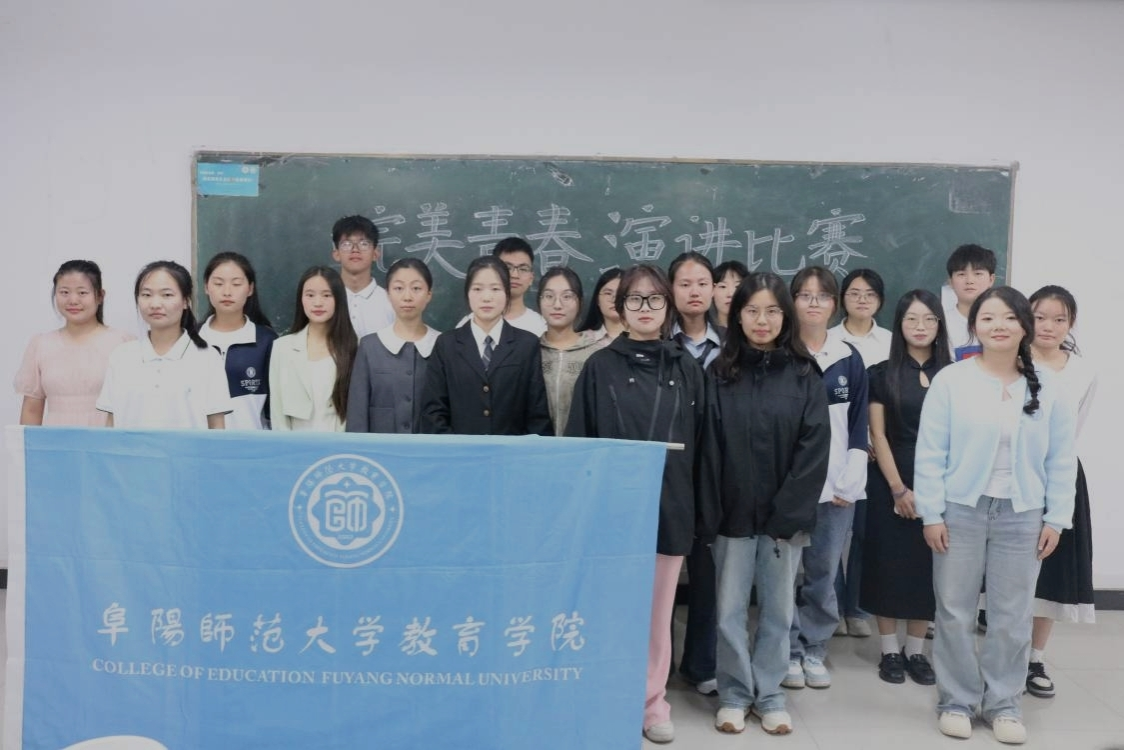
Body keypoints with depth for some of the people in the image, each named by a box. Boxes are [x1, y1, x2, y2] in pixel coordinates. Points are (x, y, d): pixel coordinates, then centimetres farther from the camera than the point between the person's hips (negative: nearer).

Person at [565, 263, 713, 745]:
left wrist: (704, 512, 4)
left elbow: (701, 445, 7)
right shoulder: (600, 367, 2)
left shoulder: (687, 370, 7)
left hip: (669, 507, 2)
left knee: (658, 611, 10)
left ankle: (652, 702, 25)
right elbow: (578, 439, 1)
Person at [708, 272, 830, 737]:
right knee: (730, 609, 6)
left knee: (777, 609, 11)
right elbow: (709, 447, -1)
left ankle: (769, 694, 25)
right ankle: (733, 694, 22)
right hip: (733, 514, 0)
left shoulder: (804, 375, 1)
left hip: (786, 515, 0)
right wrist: (712, 508, -9)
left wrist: (788, 513, -11)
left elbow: (815, 448, -4)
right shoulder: (720, 374, 2)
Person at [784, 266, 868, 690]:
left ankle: (814, 651, 21)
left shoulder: (849, 359, 9)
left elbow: (858, 425, 8)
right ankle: (789, 652, 13)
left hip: (838, 486, 3)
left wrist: (850, 482, -2)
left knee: (824, 572, 8)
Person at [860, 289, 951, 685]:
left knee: (927, 565, 6)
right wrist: (898, 488, -10)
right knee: (889, 562, 2)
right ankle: (889, 650, 13)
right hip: (891, 482, -2)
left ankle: (915, 650, 19)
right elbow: (878, 435, -3)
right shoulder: (882, 374, 0)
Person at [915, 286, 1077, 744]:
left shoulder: (1047, 388, 1)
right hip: (960, 510, -2)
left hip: (1021, 515, 2)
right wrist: (931, 514, -8)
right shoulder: (951, 380, -7)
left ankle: (1003, 704, 26)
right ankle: (956, 700, 23)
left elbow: (1062, 459, 5)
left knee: (1013, 615, 10)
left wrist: (1055, 518, 1)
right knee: (955, 611, 7)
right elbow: (930, 453, -6)